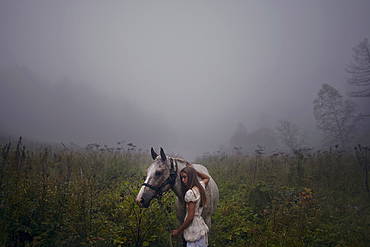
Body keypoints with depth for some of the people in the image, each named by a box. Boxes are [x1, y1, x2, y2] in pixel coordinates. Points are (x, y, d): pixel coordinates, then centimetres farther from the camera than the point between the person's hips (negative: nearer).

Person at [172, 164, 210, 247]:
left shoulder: (191, 192, -19)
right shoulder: (201, 186, 4)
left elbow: (190, 217, -21)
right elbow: (207, 178, 30)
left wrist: (178, 231, -12)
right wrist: (193, 170, 23)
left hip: (194, 232, -9)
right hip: (202, 228, 9)